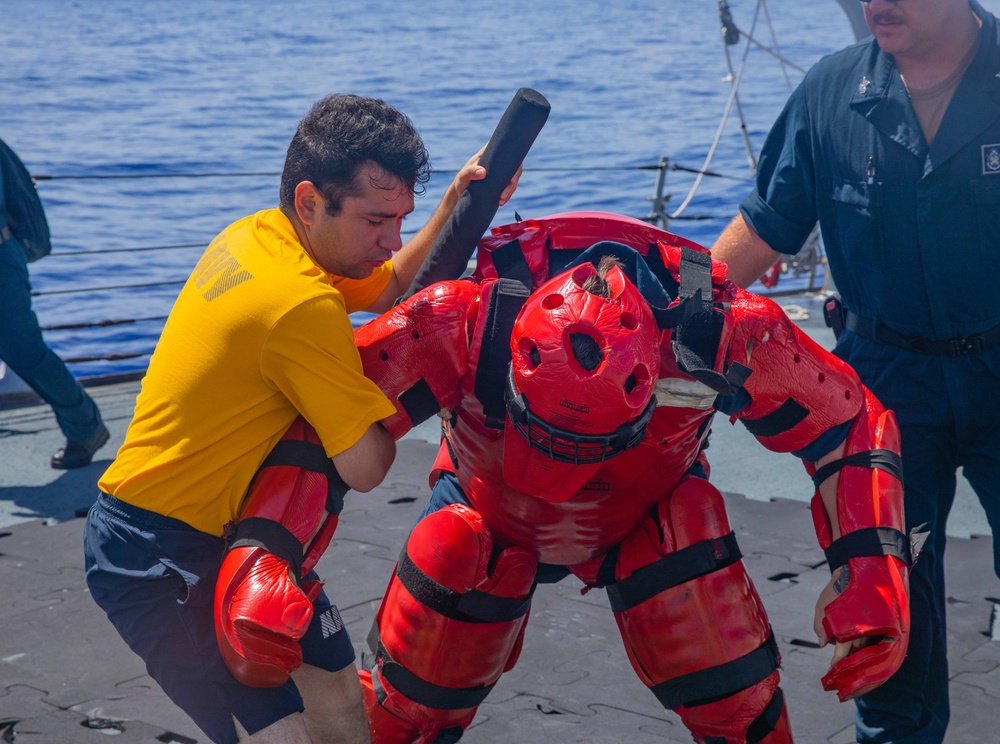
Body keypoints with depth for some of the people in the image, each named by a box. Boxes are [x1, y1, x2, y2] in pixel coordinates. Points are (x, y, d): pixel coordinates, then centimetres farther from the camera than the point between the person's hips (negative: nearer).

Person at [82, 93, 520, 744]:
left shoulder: (258, 234, 0)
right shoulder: (302, 304, -27)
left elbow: (393, 290, 16)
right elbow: (366, 467, -21)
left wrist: (459, 203, 2)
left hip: (224, 531, 10)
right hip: (158, 560, -10)